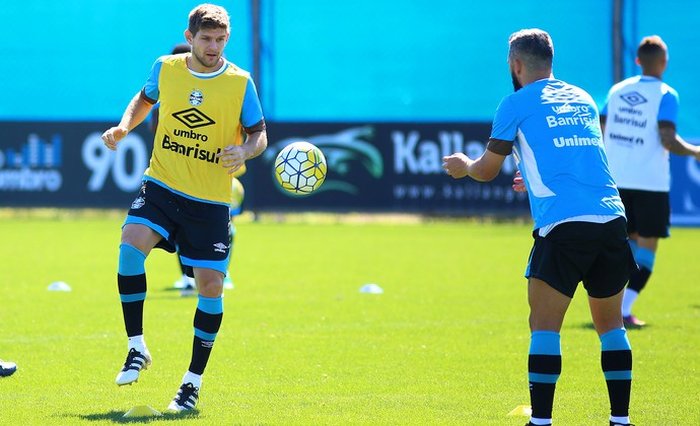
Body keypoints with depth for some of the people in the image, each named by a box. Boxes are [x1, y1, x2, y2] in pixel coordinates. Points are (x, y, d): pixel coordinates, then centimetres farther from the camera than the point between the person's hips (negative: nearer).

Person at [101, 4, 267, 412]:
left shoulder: (241, 82, -3)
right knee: (131, 245, -25)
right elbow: (144, 100, 22)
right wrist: (124, 127, 4)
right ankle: (137, 348, -11)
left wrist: (244, 151, -18)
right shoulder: (165, 68, 2)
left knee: (211, 284, -5)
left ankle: (194, 381, 11)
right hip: (162, 186, 1)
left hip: (210, 201, -1)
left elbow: (259, 134, 4)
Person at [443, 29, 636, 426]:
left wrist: (463, 166, 36)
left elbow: (487, 170, 13)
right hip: (612, 219, 5)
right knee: (611, 325, 15)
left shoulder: (517, 103, 6)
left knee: (545, 327, 0)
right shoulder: (583, 99, 22)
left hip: (563, 225, -5)